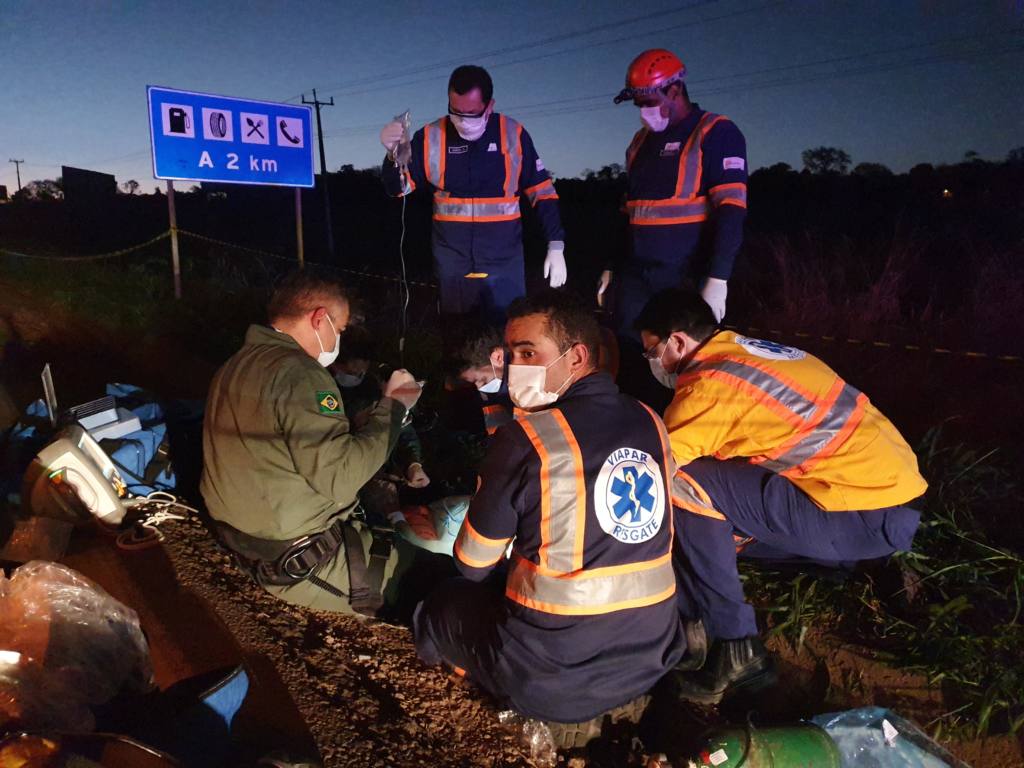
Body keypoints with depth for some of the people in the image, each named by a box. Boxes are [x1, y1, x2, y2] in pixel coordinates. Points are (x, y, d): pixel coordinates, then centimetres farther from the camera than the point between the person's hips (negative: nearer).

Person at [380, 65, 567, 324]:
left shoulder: (513, 135, -4)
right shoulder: (431, 137, -2)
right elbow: (398, 188, 1)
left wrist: (556, 246, -6)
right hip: (452, 267, 1)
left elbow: (541, 190, 1)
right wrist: (394, 155, -19)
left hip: (504, 265, -1)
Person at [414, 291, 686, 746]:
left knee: (438, 606, 19)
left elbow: (473, 565, -6)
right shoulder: (650, 422, 0)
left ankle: (559, 714, 10)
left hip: (553, 675, -6)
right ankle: (620, 698, 18)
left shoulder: (526, 438, -18)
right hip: (652, 656, 7)